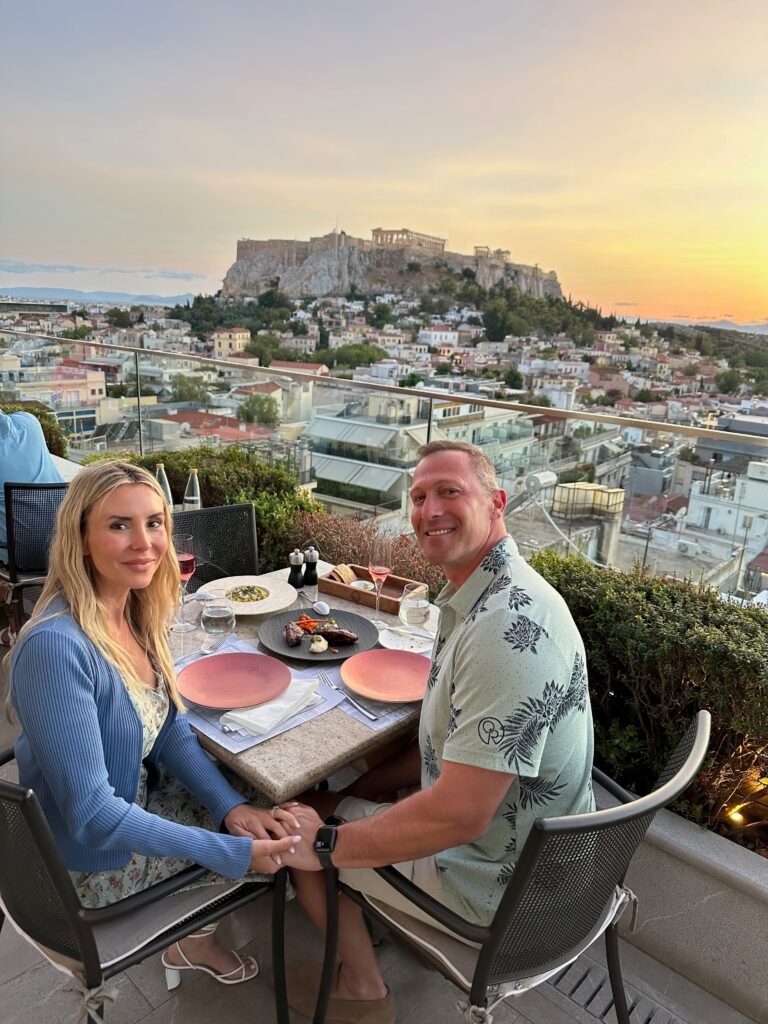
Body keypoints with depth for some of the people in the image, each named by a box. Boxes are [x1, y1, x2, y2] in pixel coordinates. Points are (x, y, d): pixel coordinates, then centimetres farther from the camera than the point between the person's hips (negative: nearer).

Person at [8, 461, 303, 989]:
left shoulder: (137, 615, -8)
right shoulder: (54, 646, -33)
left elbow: (173, 730, 0)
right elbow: (92, 815, -30)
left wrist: (233, 806, -14)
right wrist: (231, 852, -27)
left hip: (137, 802, 7)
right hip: (93, 861, -6)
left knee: (273, 817, 11)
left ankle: (194, 934, 33)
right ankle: (192, 941, 32)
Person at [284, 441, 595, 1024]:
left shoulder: (508, 626, -34)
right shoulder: (479, 592, 0)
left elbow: (460, 816, -32)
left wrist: (327, 841, -20)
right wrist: (368, 782, 4)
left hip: (498, 880, -9)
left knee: (301, 831, 5)